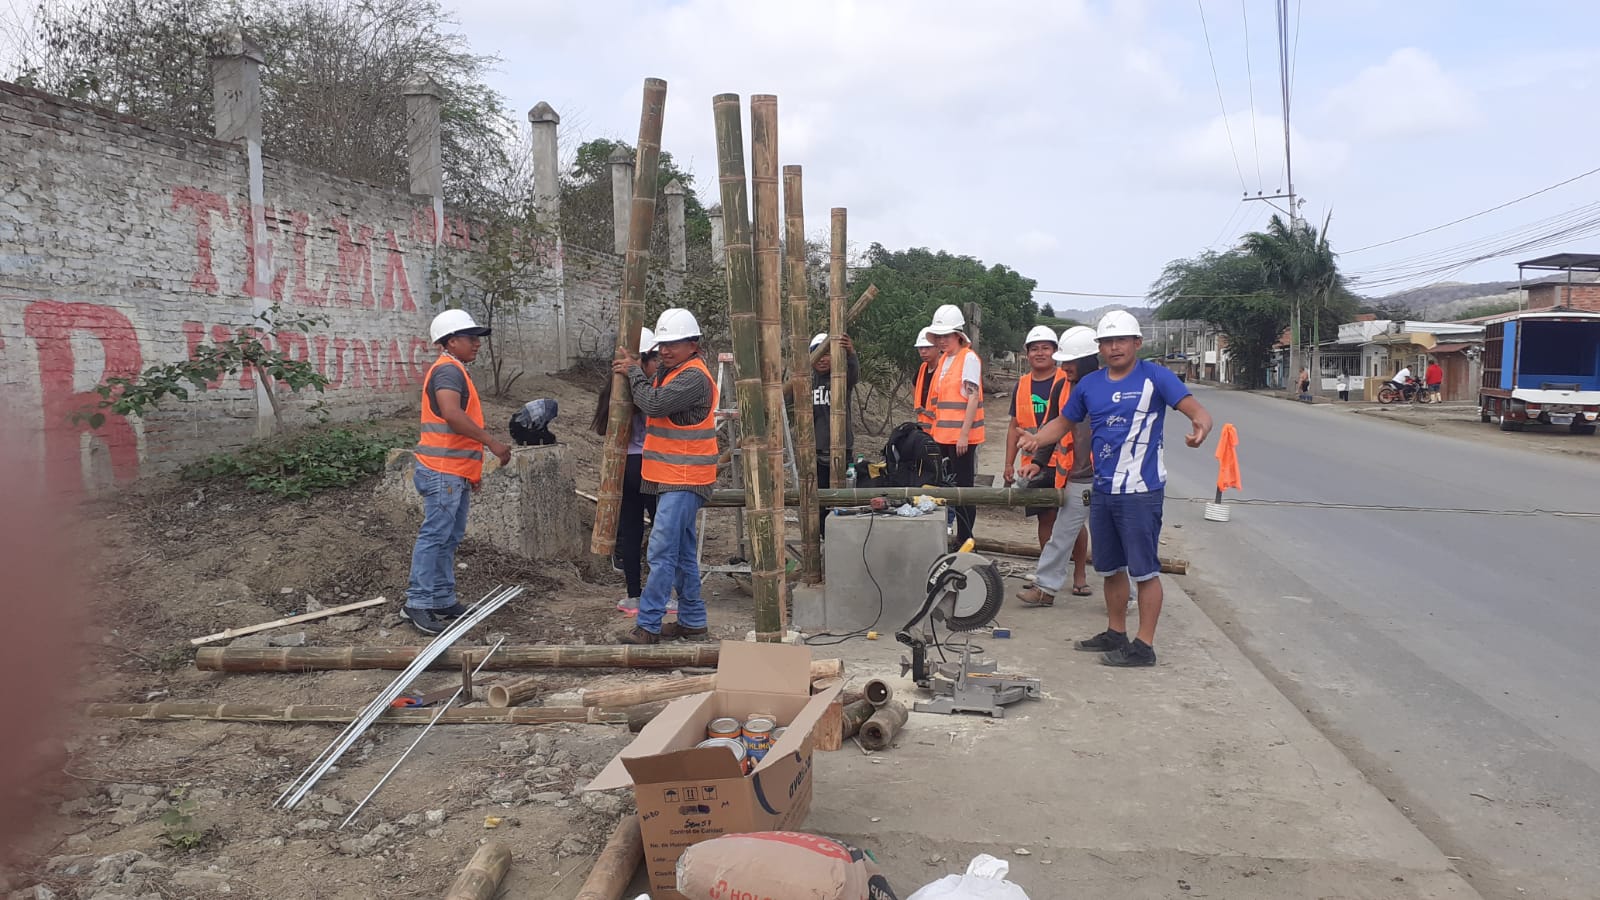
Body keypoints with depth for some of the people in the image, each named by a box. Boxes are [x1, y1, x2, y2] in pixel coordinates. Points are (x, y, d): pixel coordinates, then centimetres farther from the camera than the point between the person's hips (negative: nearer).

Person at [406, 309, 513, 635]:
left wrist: (473, 469, 24)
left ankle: (443, 600, 19)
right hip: (442, 473, -10)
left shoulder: (455, 371, 20)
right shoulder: (448, 369, -13)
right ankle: (418, 604, -3)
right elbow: (452, 415, -30)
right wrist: (492, 443, -26)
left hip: (455, 473, 10)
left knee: (449, 539, 13)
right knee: (434, 537, -7)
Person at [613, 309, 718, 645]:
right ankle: (692, 622, 21)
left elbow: (653, 404, -24)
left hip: (684, 480, -10)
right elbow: (646, 406, 17)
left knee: (662, 551, -10)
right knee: (683, 553, 14)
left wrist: (634, 371, -10)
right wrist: (630, 372, 5)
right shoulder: (669, 372, 17)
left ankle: (648, 625, -7)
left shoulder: (694, 377, -16)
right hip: (671, 478, 10)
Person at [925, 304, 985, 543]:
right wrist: (937, 429, 15)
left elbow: (973, 398, -16)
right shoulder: (944, 360, 15)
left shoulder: (969, 358, -10)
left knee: (963, 487, -2)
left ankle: (965, 540, 4)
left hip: (962, 437, -8)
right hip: (943, 435, 8)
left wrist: (964, 434, -20)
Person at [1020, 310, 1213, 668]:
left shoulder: (1154, 377, -7)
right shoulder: (1089, 385, 10)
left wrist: (1200, 427, -40)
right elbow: (1064, 422, 20)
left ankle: (1144, 645, 7)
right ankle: (1116, 634, 32)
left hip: (1141, 490, -7)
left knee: (1144, 569, -1)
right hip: (1103, 490, 7)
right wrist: (1037, 438, 0)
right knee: (1111, 568, 17)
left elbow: (1196, 410, -16)